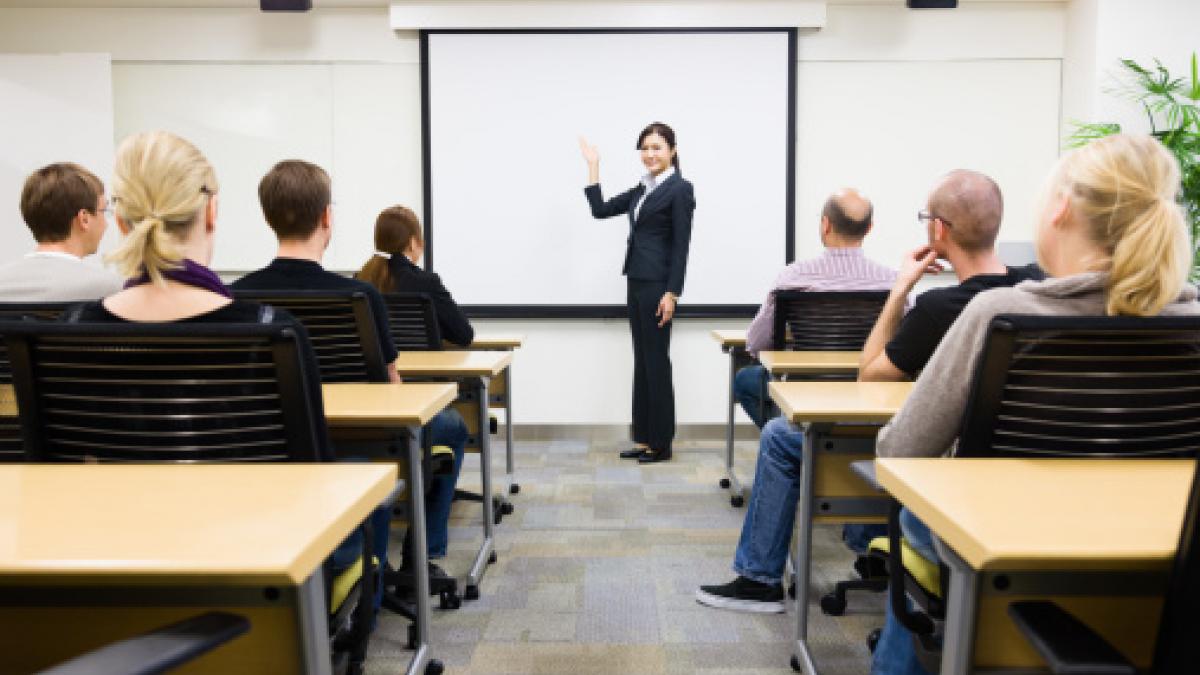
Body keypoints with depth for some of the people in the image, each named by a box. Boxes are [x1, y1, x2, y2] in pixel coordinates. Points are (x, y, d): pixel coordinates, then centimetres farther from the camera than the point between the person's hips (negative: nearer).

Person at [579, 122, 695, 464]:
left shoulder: (680, 189, -9)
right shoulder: (642, 189, 15)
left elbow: (681, 245, -13)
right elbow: (600, 210, 15)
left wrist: (672, 293, -18)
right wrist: (593, 167, 12)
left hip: (658, 283, -8)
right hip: (636, 280, 8)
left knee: (656, 361, -3)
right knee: (642, 360, 10)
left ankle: (661, 443, 7)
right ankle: (644, 438, 17)